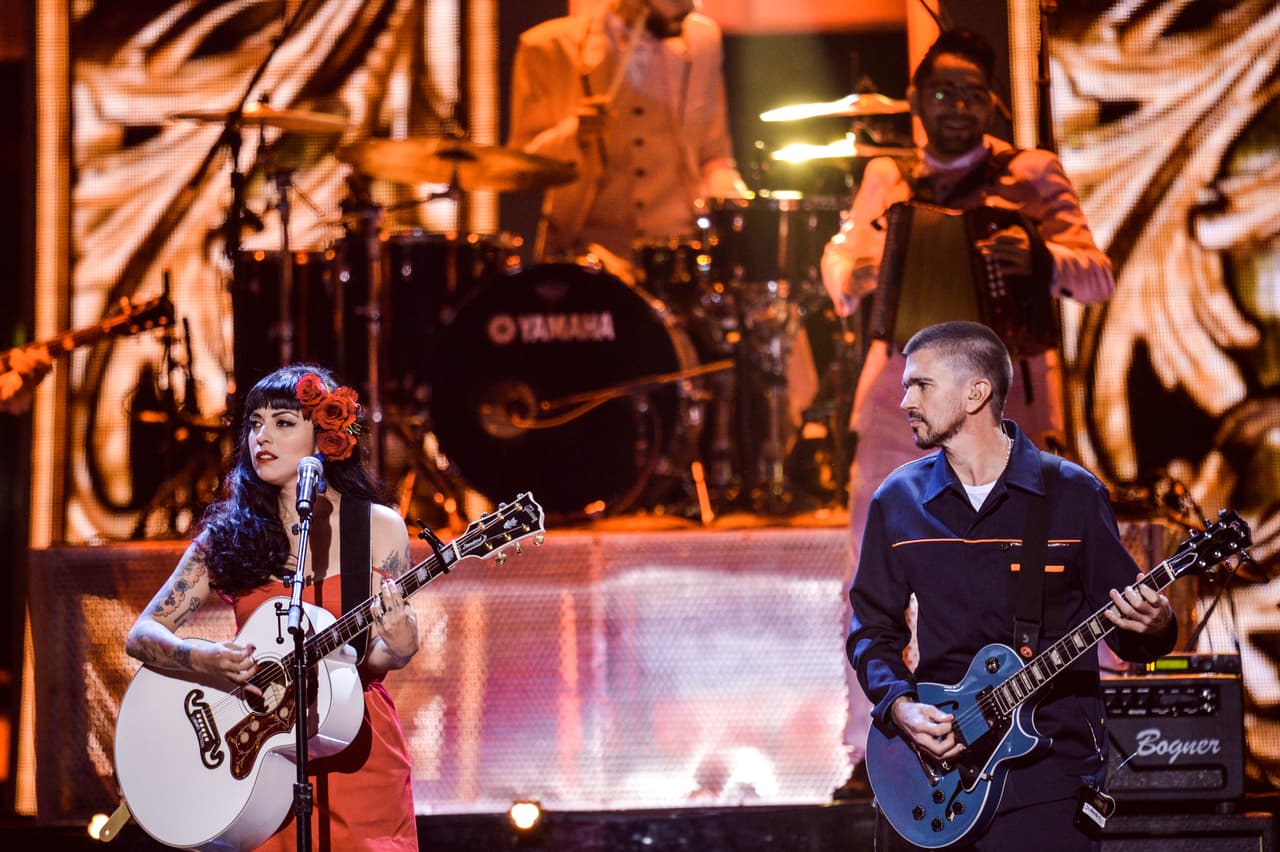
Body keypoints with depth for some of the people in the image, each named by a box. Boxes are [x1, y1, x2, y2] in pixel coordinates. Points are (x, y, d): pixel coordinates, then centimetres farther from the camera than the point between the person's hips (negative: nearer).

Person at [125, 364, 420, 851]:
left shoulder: (378, 528, -1)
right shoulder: (229, 533, 2)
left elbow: (370, 658, -2)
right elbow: (142, 634, -2)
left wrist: (395, 650, -24)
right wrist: (203, 660, -21)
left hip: (354, 750, -1)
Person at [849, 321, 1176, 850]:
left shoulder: (1073, 494, -1)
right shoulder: (897, 501, 7)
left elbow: (1126, 631, 3)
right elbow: (872, 628, 11)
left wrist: (1153, 627, -20)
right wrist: (899, 705, -6)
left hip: (1049, 768, -2)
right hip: (934, 762, 3)